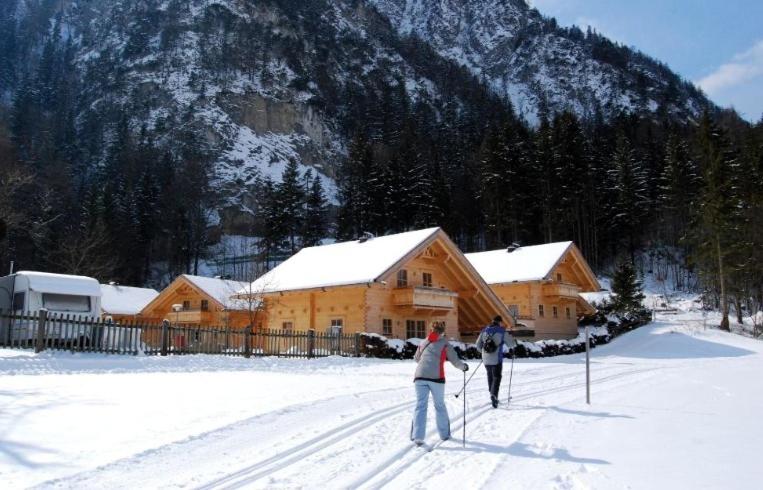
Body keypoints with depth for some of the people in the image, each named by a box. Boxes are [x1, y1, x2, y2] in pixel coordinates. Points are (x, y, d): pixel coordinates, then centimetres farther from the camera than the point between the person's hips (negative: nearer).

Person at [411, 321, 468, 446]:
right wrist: (464, 367, 30)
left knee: (420, 405, 2)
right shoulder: (445, 344, 10)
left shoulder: (423, 343, 20)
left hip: (420, 377, 2)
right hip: (436, 378, -2)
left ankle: (418, 437, -9)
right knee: (440, 405, 14)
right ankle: (444, 434, 24)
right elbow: (455, 361, 10)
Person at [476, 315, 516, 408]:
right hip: (497, 359, -4)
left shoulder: (484, 331, 5)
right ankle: (494, 394, -19)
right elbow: (511, 343, -1)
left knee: (490, 376, 20)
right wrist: (514, 341, 22)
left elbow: (478, 345, 9)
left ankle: (493, 395, 28)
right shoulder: (502, 331, -7)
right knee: (496, 378, 2)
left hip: (486, 359, 4)